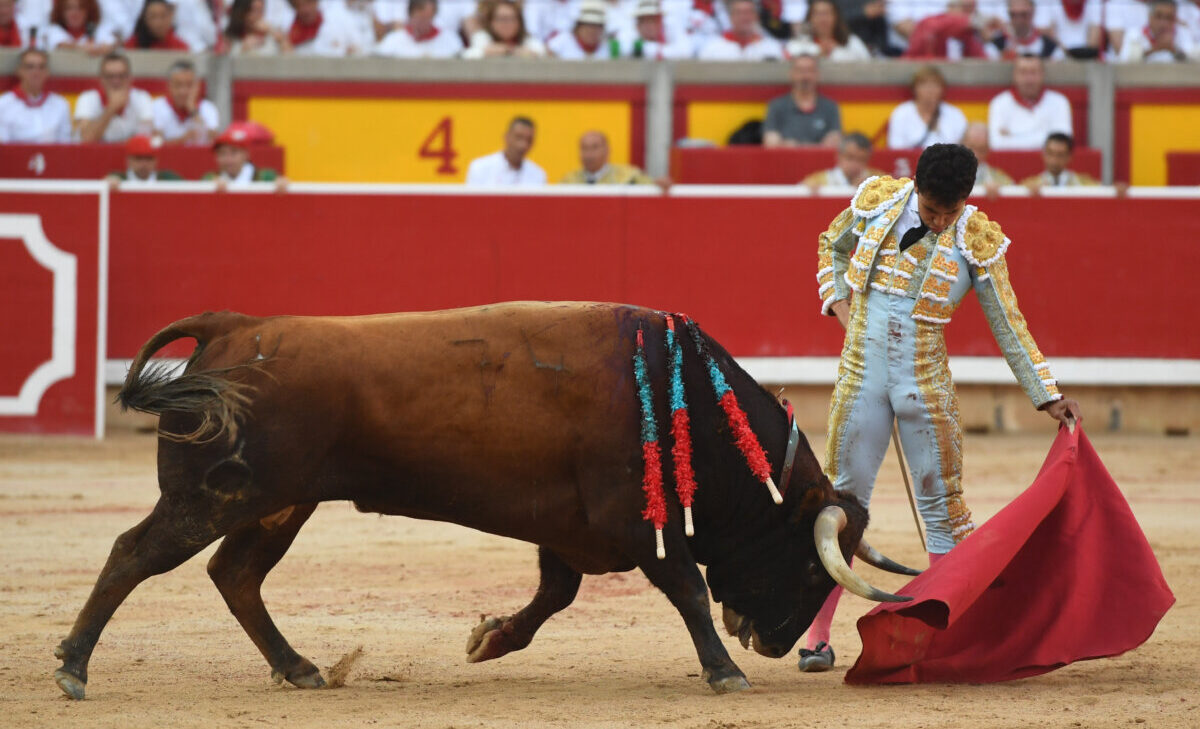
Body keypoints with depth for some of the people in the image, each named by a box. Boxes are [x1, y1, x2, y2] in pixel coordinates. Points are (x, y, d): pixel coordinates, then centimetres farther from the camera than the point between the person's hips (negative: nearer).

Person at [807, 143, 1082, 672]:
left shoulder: (977, 241, -7)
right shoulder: (877, 201, -4)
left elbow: (1009, 326, -2)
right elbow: (831, 246, 18)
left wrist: (1047, 397, -3)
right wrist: (837, 301, 3)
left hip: (926, 385, -1)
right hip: (861, 376, 1)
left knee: (942, 506, 2)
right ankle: (817, 636, 9)